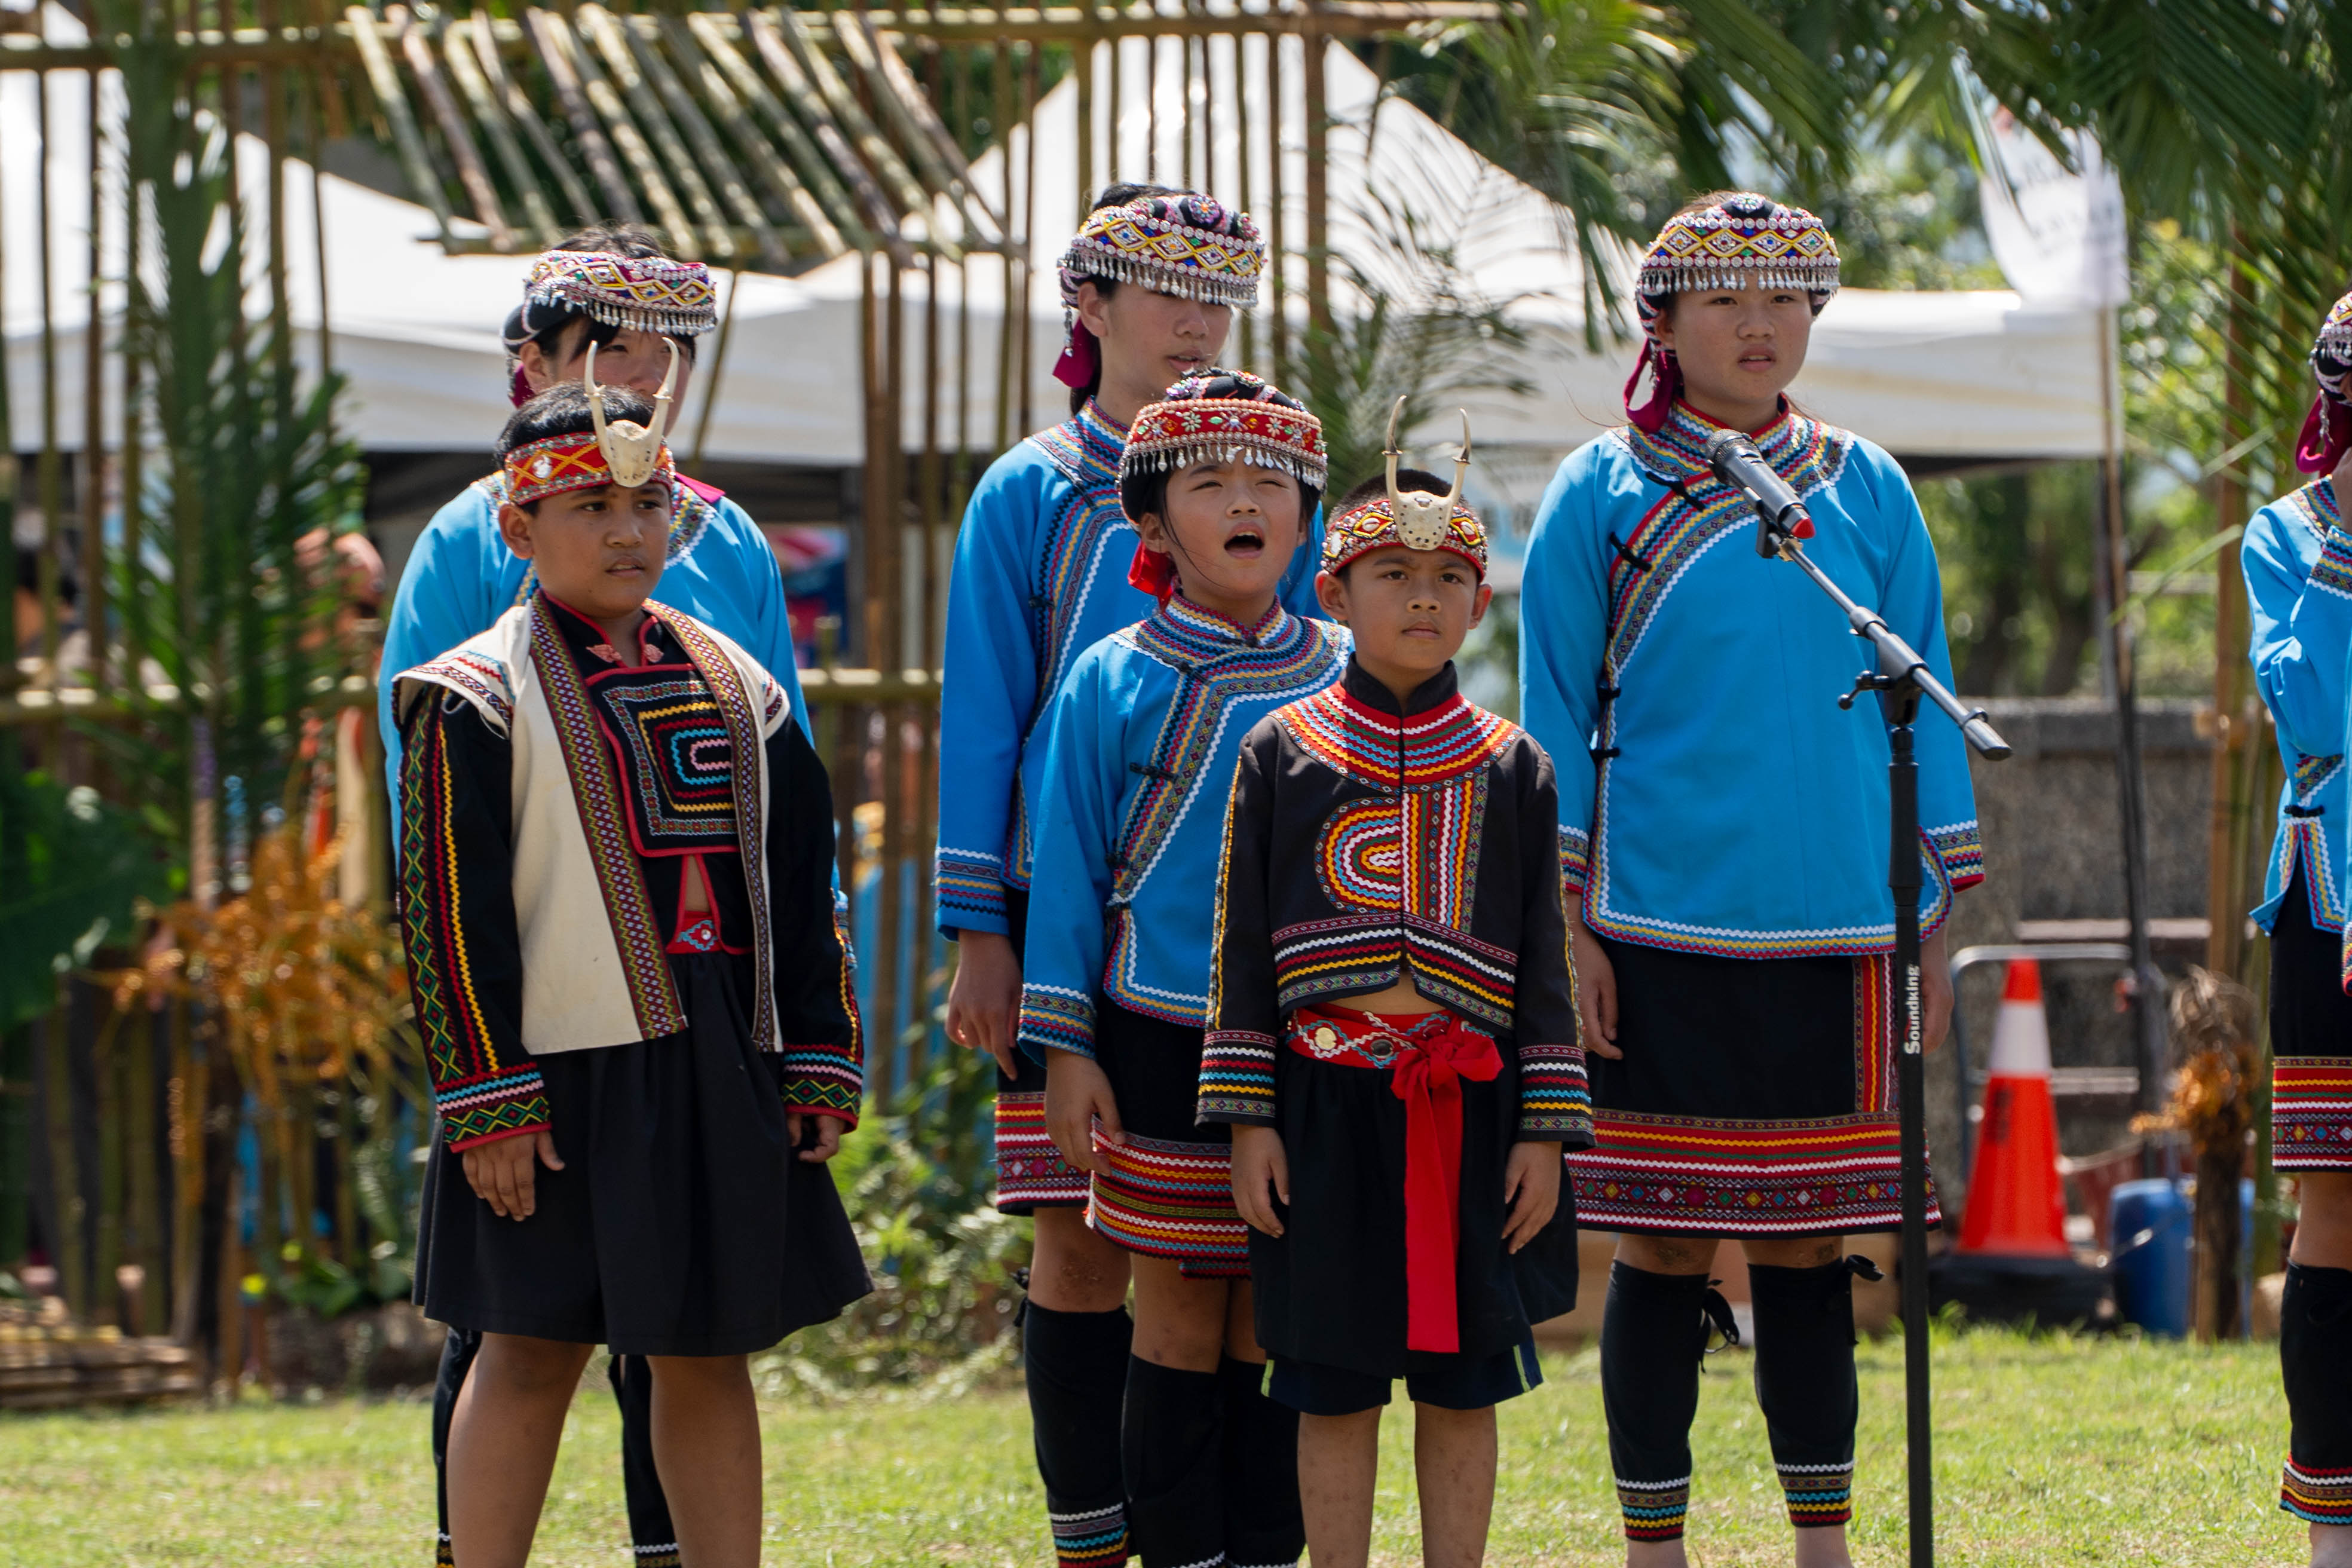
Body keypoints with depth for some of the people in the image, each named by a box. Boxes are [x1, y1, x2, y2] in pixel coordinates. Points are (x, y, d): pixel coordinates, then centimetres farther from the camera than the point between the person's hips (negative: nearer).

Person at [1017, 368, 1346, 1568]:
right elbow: (1068, 870, 1)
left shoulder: (1345, 682, 6)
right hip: (1166, 1050, -2)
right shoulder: (1112, 684, -1)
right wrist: (1064, 1049, -3)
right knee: (1181, 1326, 2)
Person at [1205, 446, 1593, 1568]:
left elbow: (1544, 961, 7)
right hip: (1327, 1103, -1)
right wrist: (1246, 1121, -2)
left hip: (1469, 1108, 1)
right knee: (1332, 1388, 3)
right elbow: (1242, 948, 4)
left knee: (1462, 1387, 5)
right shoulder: (1280, 753, 4)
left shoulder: (1510, 768, 6)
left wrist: (1546, 1132, 0)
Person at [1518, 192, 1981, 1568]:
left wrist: (1935, 918, 7)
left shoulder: (1867, 495, 9)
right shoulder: (1603, 497, 2)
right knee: (1667, 1247, 0)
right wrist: (1564, 922, -4)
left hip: (1833, 937, 2)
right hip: (1664, 931, -2)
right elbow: (1557, 720, 3)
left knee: (1807, 1247, 6)